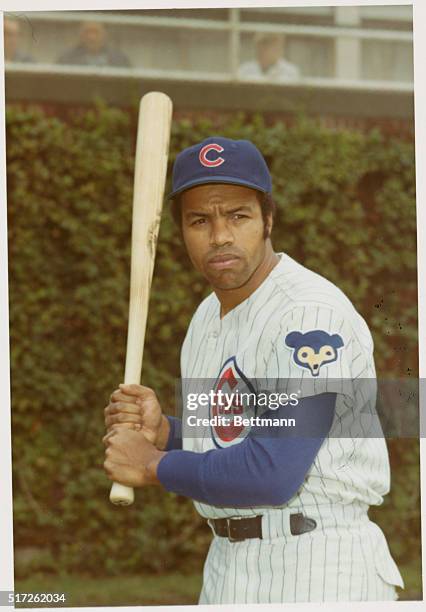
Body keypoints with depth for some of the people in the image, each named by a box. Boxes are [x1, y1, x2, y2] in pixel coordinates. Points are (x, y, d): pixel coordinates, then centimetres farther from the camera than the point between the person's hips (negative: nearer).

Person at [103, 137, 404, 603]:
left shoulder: (311, 312, -17)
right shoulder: (207, 317, 12)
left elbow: (273, 474, -24)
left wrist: (154, 465, -11)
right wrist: (163, 433, -2)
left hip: (317, 570, -8)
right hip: (226, 566, 8)